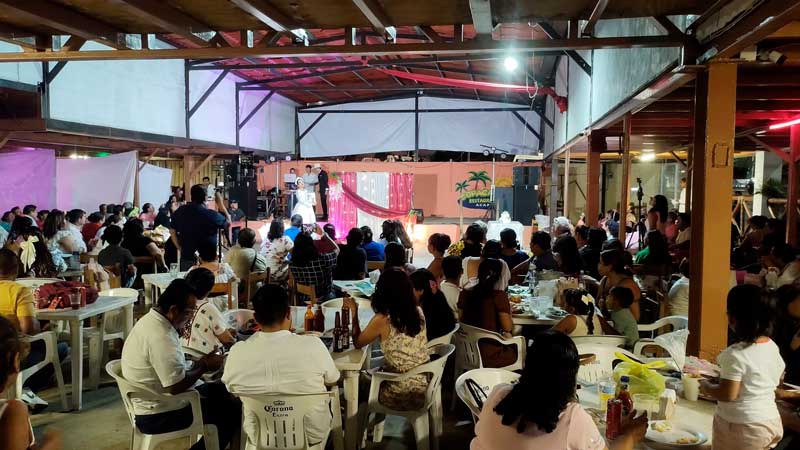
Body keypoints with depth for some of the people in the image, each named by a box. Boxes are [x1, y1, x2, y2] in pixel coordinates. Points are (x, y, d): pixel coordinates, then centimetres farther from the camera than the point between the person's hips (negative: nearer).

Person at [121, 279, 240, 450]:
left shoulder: (150, 320, 2)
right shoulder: (161, 337, -29)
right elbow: (176, 386, -28)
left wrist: (199, 363, 2)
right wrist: (204, 366, -13)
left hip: (153, 402, 10)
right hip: (159, 417, -10)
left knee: (219, 390, 16)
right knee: (232, 411, -5)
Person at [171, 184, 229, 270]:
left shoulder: (180, 211, -1)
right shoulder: (211, 215, -17)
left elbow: (172, 232, 8)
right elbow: (228, 222, 1)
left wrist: (180, 249, 13)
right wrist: (221, 204, 10)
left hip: (186, 257, 4)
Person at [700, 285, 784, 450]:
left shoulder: (736, 355, -26)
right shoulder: (773, 347, -1)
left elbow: (727, 395, -23)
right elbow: (778, 379, 15)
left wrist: (706, 387, -6)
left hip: (741, 427, -7)